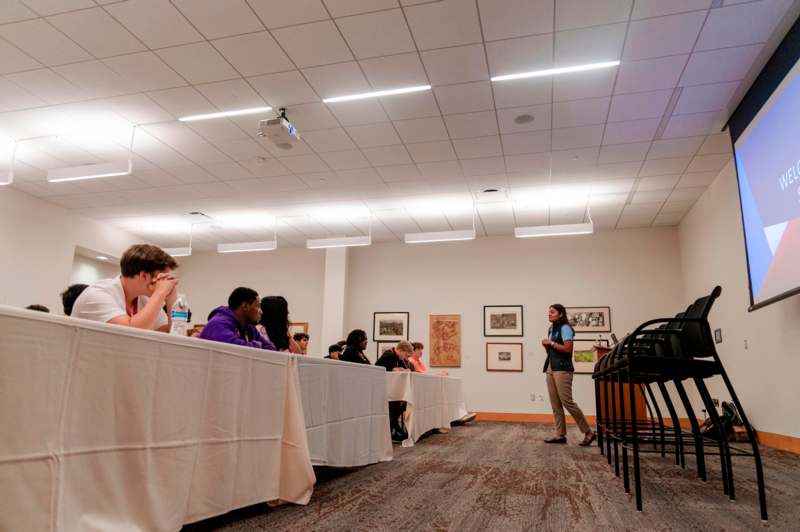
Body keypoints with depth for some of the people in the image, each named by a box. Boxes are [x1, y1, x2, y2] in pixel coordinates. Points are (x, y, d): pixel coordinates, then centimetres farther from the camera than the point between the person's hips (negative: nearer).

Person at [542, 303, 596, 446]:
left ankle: (588, 432, -2)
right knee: (555, 404, 4)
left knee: (567, 401, -12)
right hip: (550, 368, 9)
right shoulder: (551, 329, 18)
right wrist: (546, 346, 4)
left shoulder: (565, 328, -7)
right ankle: (560, 435, 5)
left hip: (562, 369, -9)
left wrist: (551, 343, -11)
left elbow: (567, 348, -18)